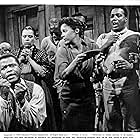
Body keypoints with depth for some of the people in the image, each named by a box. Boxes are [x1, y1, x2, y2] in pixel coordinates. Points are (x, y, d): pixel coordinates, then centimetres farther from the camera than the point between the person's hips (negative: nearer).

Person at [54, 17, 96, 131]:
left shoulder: (89, 48, 3)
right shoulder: (63, 50, -4)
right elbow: (63, 75, -19)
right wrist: (75, 61, -31)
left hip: (88, 96, 2)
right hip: (70, 99, -2)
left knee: (89, 128, 10)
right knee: (71, 130, 4)